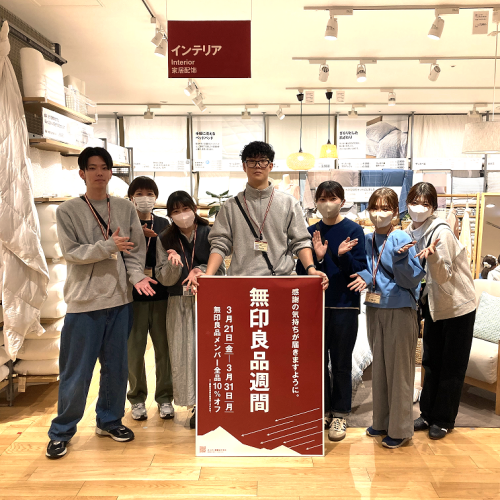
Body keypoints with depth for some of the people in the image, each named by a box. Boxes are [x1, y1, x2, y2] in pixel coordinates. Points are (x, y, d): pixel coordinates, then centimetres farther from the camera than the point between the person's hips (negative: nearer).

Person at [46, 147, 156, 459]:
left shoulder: (125, 208, 6)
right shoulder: (68, 211, -1)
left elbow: (136, 250, 4)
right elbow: (71, 252, -9)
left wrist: (137, 275, -13)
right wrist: (109, 246, -16)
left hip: (120, 299, 3)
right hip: (84, 302, -3)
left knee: (116, 367, 14)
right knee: (76, 372, 4)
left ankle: (110, 420, 33)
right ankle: (62, 431, 23)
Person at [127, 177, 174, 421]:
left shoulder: (164, 224, 8)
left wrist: (153, 272, -11)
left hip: (161, 294, 1)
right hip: (134, 295, -1)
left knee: (164, 348, 5)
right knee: (134, 349, 5)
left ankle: (164, 397, 20)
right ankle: (137, 398, 22)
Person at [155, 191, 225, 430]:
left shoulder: (209, 234, -2)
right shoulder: (166, 240, 6)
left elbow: (220, 269, -1)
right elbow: (164, 279, 1)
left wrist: (201, 271, -18)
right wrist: (174, 264, -18)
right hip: (179, 304, 3)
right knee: (184, 354, 4)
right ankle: (197, 404, 17)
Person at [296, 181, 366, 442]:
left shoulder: (354, 231, -4)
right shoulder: (311, 232, 5)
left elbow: (360, 271, -7)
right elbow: (301, 271, 1)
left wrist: (342, 256, -24)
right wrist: (317, 257, -16)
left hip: (344, 306, -3)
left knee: (341, 364, 6)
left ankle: (339, 415, 22)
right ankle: (323, 411, 28)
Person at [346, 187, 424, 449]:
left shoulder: (401, 239, -12)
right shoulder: (368, 240, 6)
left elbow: (413, 279, -14)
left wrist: (401, 258, -30)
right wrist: (365, 276, -10)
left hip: (400, 311, -6)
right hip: (374, 310, 6)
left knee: (399, 369, 4)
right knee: (379, 368, 16)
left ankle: (400, 429, 19)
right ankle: (382, 422, 32)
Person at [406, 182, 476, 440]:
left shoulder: (441, 232, -23)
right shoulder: (410, 233, -2)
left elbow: (444, 275, -23)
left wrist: (432, 256, -40)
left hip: (457, 305, -6)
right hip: (433, 305, 7)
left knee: (452, 366, 6)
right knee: (431, 361, 14)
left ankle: (444, 420, 20)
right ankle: (428, 414, 28)